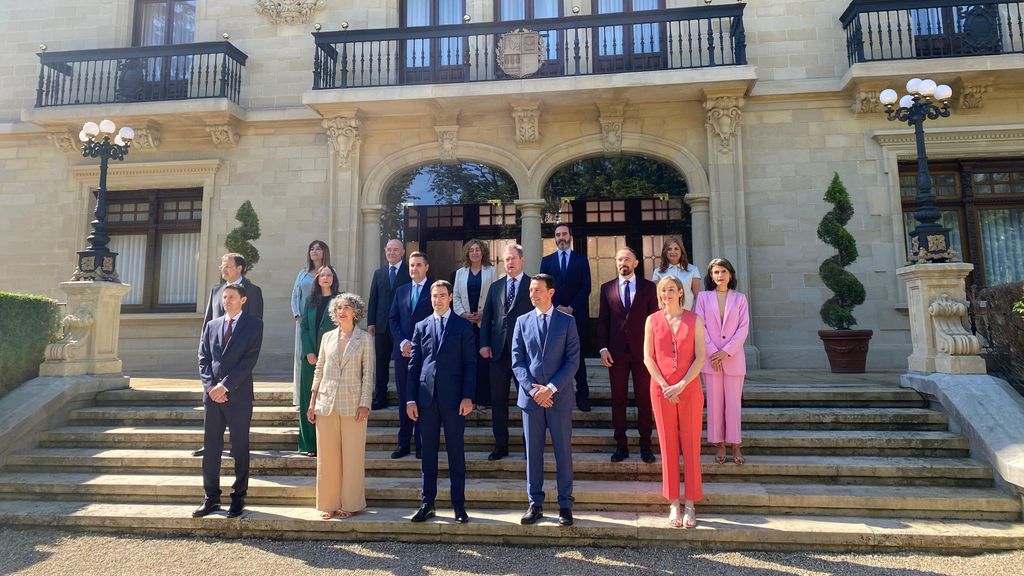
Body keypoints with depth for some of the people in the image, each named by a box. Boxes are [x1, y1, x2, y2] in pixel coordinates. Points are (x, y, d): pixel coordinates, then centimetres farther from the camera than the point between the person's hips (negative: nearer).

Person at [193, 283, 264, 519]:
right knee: (210, 448, 7)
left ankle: (238, 497, 13)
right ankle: (211, 497, 17)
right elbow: (203, 359, 9)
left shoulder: (254, 325, 0)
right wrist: (210, 387, -6)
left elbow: (249, 360, -9)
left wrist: (225, 385, -13)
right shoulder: (211, 325, 14)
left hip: (238, 396, -4)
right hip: (212, 395, 4)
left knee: (240, 449, 4)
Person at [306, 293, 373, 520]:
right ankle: (329, 503, 18)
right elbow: (319, 370, 12)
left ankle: (350, 503, 14)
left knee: (352, 455, 2)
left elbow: (368, 374, -2)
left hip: (352, 404, -3)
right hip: (326, 403, 3)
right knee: (327, 455, 7)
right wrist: (312, 403, 8)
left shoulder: (364, 339, 0)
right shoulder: (328, 337, 10)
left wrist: (364, 404, -10)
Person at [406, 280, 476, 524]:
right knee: (428, 453, 8)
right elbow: (413, 365, 10)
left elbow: (470, 364, 0)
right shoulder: (421, 326, 12)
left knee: (456, 452, 4)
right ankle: (427, 503, 17)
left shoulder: (463, 326, 4)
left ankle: (459, 504, 13)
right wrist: (411, 398, 3)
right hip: (426, 397, 3)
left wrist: (468, 397, -9)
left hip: (453, 398, -2)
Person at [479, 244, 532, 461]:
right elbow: (486, 317, 11)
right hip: (498, 351, 4)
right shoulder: (495, 286, 12)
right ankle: (501, 445, 19)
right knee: (498, 400, 8)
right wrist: (484, 343, 1)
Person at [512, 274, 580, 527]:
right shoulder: (522, 322, 8)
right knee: (533, 452, 7)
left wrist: (551, 388, -13)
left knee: (563, 452, 4)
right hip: (530, 397, 2)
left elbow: (573, 360, -4)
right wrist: (532, 388, -9)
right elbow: (517, 361, 4)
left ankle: (565, 505, 14)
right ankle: (535, 504, 18)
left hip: (559, 397, -2)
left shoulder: (567, 322, 2)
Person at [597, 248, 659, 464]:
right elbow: (602, 320, 8)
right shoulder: (607, 288, 8)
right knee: (618, 399, 6)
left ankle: (645, 445, 14)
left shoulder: (648, 287, 5)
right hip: (616, 352, 1)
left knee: (644, 399, 3)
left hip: (642, 351, -1)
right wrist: (603, 348, -2)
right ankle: (621, 444, 15)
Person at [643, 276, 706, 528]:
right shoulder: (652, 320, 5)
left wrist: (681, 385, -12)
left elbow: (700, 357, -3)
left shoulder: (694, 320, 2)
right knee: (668, 445, 4)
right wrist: (665, 386, -9)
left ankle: (690, 504, 11)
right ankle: (673, 504, 12)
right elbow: (648, 358, 2)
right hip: (661, 390, 1)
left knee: (691, 445, 2)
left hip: (689, 389, -1)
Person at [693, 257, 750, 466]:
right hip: (710, 357, 0)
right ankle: (720, 445, 12)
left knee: (733, 402, 2)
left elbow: (744, 328, -1)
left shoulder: (740, 298, 6)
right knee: (715, 402, 3)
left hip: (733, 357, 0)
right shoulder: (703, 297, 6)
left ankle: (735, 446, 12)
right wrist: (712, 352, -11)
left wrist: (726, 351, -11)